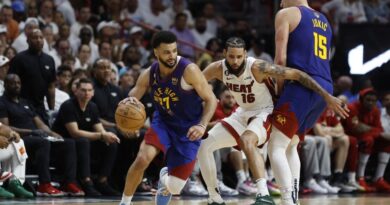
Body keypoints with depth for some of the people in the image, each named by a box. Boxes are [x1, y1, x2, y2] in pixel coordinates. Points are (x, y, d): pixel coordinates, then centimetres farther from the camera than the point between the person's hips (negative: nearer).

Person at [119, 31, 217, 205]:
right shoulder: (149, 74, -8)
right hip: (162, 123, 2)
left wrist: (202, 126, -29)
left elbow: (211, 99, -14)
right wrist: (129, 102, -25)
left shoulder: (188, 70, -20)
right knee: (142, 159, -28)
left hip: (188, 130, -2)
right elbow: (133, 97, 1)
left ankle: (166, 175, 38)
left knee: (174, 187, -2)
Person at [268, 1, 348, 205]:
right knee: (290, 146, 20)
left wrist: (278, 86, 3)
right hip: (324, 89, 8)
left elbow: (281, 58, -6)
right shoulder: (323, 21, 25)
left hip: (303, 86, -8)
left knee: (276, 147, -8)